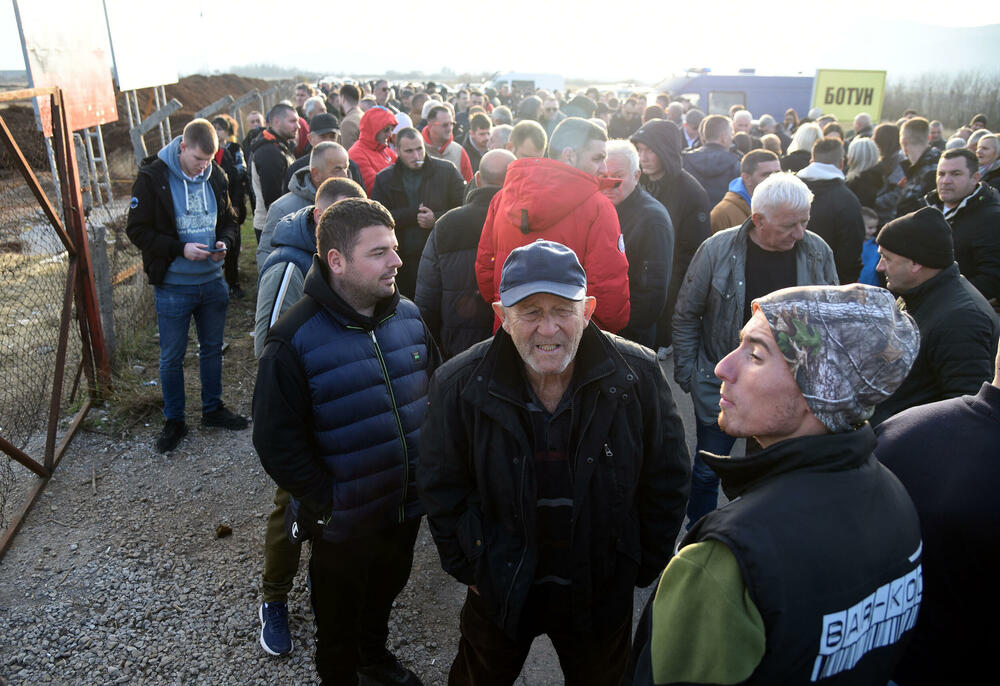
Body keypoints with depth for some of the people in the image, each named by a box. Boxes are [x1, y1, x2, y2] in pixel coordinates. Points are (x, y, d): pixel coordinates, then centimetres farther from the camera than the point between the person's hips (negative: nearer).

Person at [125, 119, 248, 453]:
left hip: (212, 280, 4)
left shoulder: (216, 176, 1)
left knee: (212, 347, 17)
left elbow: (229, 220, 14)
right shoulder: (152, 177, -12)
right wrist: (180, 249, -21)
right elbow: (137, 230, -11)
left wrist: (224, 241, -8)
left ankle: (213, 408, 35)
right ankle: (174, 420, 24)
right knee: (172, 357, 7)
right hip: (173, 285, -4)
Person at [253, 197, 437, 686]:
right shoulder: (295, 338, -22)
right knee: (339, 621, 22)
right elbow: (277, 442, -19)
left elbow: (434, 393, 7)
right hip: (344, 525, -5)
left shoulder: (407, 316, -5)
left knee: (385, 593, 30)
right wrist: (325, 504, -17)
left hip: (408, 507, 5)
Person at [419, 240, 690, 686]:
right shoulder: (459, 385, -18)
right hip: (499, 591, 0)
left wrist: (646, 567, 0)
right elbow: (441, 488, -4)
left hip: (603, 593, 0)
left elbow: (666, 482, -5)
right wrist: (465, 566, -1)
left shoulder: (638, 376, -18)